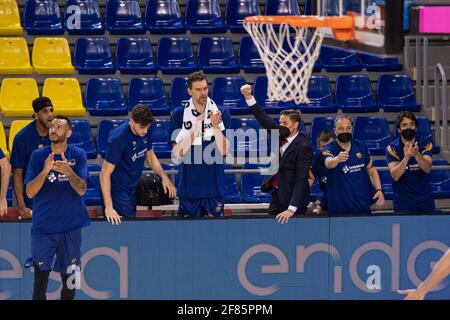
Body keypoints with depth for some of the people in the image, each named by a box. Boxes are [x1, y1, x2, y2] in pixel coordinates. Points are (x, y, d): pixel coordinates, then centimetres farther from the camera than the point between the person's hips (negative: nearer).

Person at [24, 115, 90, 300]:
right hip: (43, 227, -1)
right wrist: (45, 171, -23)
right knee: (40, 280, -5)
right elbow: (30, 192, -7)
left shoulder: (78, 155, 0)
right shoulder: (38, 156, -1)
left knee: (69, 281, 9)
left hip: (70, 227, 1)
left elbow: (81, 189, -10)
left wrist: (68, 171, -28)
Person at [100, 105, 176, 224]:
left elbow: (150, 156, 16)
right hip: (120, 191, -7)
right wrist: (108, 207, -30)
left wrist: (164, 176, 0)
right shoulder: (118, 138, -26)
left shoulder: (145, 132, -4)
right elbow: (105, 173, -25)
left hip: (135, 187, 7)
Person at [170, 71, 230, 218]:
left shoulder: (221, 113, 1)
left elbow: (224, 150, -6)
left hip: (214, 185, 0)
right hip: (189, 185, 0)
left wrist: (215, 126, -19)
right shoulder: (179, 115, 0)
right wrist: (195, 129, -17)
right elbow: (177, 153, -6)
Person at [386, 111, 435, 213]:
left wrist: (417, 154, -40)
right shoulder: (392, 148, -9)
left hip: (425, 200, 2)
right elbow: (395, 176, -22)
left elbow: (427, 169, -20)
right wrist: (406, 158, -39)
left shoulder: (425, 145, -4)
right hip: (403, 203, -2)